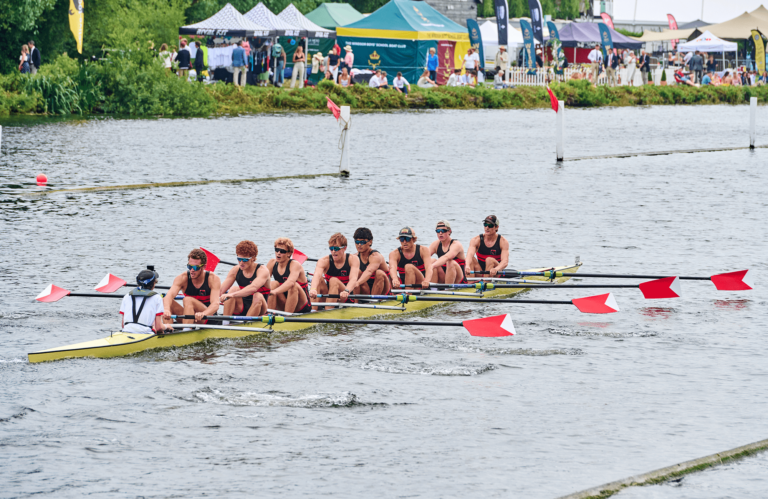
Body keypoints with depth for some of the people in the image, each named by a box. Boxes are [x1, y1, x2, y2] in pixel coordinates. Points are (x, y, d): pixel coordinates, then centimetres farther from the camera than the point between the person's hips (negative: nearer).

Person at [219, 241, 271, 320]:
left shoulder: (262, 270, -14)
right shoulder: (235, 270, 1)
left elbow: (253, 287, -35)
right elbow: (221, 290, -9)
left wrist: (232, 295, -48)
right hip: (240, 310, 3)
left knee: (258, 296, -33)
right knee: (235, 289, -22)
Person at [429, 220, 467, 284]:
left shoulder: (456, 245, -14)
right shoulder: (436, 244, 5)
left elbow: (446, 257, -34)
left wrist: (432, 266, -51)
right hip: (442, 281, 4)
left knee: (451, 263, -32)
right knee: (433, 261, -18)